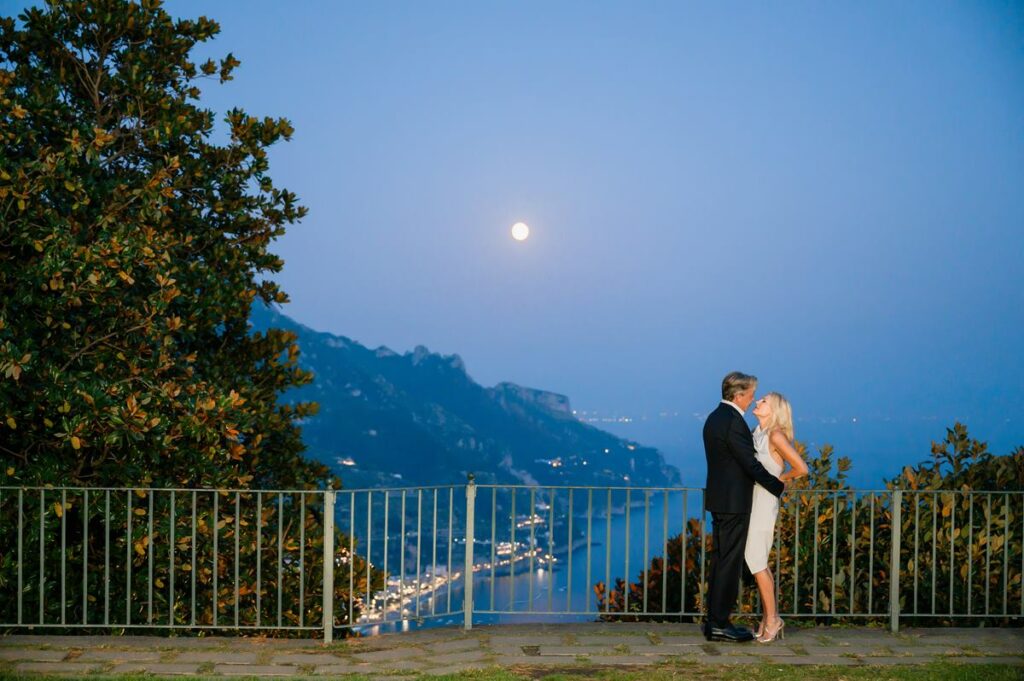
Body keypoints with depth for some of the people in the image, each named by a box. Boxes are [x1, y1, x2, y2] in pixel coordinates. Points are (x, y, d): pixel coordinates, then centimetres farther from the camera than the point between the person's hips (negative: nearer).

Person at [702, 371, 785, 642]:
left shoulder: (714, 418, 13)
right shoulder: (733, 421, -18)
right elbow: (751, 463, -18)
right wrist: (779, 487, -6)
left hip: (719, 499, 10)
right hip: (734, 502, -10)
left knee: (720, 561, 13)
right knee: (729, 562, -4)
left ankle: (714, 621, 18)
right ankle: (719, 624, 0)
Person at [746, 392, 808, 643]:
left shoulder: (776, 435, -15)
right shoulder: (757, 433, 9)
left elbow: (801, 468, -18)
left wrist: (780, 480, -3)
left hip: (763, 503, -8)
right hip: (751, 501, 8)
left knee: (755, 561, -5)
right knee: (756, 561, 11)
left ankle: (772, 619, 6)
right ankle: (769, 616, 21)